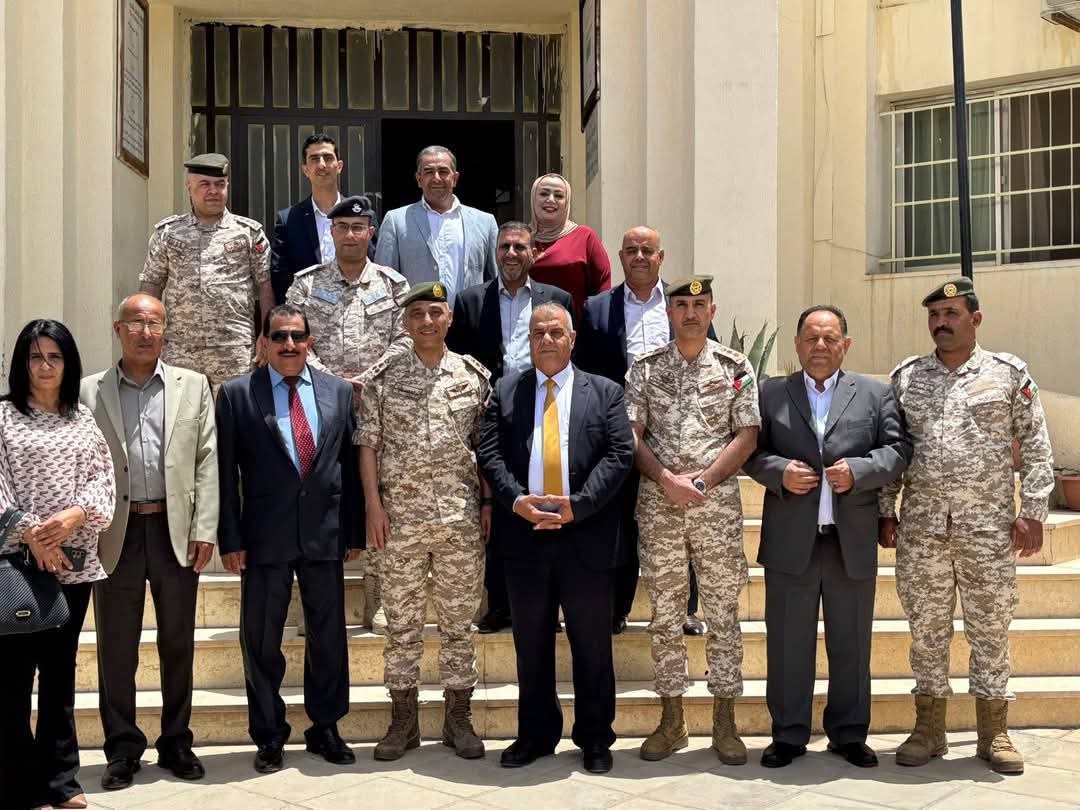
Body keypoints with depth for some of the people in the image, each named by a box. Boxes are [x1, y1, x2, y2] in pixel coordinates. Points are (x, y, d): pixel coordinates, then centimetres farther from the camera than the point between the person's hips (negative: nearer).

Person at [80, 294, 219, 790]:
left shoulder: (192, 386, 8)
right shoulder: (89, 392, 5)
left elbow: (207, 461, 4)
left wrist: (204, 530, -3)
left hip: (175, 530, 1)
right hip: (116, 533, -1)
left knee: (178, 644, 9)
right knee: (116, 647, 6)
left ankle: (176, 743, 22)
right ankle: (122, 749, 19)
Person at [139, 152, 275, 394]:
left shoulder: (249, 232, 7)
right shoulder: (167, 232, 12)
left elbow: (265, 286, 5)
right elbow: (150, 286, 12)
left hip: (235, 352, -1)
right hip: (178, 353, 1)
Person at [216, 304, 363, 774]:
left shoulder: (338, 392, 7)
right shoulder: (236, 394, 0)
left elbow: (350, 465, 8)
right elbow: (226, 472, -2)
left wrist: (354, 531, 5)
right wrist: (230, 539, -6)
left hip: (326, 534, 2)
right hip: (264, 537, -2)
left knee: (329, 635, 11)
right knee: (262, 640, 7)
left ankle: (325, 729, 27)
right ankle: (269, 736, 23)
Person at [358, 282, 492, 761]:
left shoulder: (476, 376, 5)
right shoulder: (381, 378, 4)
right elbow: (368, 445, 3)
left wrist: (489, 502, 0)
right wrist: (374, 504, -5)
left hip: (463, 519, 1)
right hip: (401, 519, 0)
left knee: (458, 621, 8)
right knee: (401, 623, 7)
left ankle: (458, 718, 19)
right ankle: (403, 720, 19)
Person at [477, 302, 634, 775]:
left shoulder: (605, 392, 6)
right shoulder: (504, 391, 10)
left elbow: (620, 454, -4)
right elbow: (490, 453, 2)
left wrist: (577, 504, -16)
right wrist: (516, 500, -15)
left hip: (586, 535, -1)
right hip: (524, 534, 2)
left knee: (592, 644, 7)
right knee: (531, 644, 12)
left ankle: (595, 739, 21)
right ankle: (535, 735, 25)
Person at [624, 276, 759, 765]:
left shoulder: (735, 367, 4)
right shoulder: (645, 368, 6)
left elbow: (747, 436, -1)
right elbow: (631, 435, 1)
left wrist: (702, 480, -12)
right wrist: (667, 480, -13)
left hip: (718, 503, -1)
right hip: (658, 505, 1)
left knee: (723, 613, 4)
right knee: (665, 614, 7)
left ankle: (724, 722, 14)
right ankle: (671, 720, 17)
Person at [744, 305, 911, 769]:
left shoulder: (876, 394, 7)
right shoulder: (770, 393, 6)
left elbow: (898, 449, 1)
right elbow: (751, 451, 4)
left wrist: (857, 470, -15)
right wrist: (780, 472, -14)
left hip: (853, 540, 1)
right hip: (790, 540, 0)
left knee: (852, 644, 10)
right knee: (788, 643, 7)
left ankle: (849, 734, 25)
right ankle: (788, 734, 20)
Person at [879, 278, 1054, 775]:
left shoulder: (1009, 372, 3)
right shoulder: (905, 377, 8)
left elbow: (1036, 448, 1)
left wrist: (1032, 512, -5)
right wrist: (885, 511, 5)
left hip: (990, 527, -1)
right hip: (920, 528, 2)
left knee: (991, 630, 7)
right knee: (926, 629, 8)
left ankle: (994, 732, 19)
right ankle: (929, 729, 19)